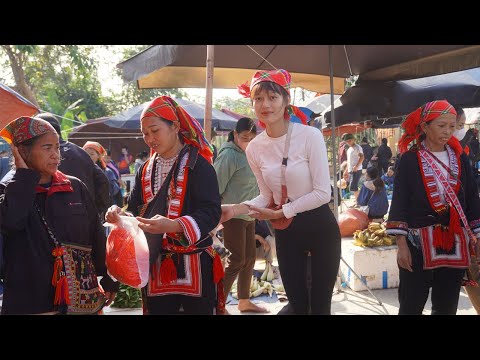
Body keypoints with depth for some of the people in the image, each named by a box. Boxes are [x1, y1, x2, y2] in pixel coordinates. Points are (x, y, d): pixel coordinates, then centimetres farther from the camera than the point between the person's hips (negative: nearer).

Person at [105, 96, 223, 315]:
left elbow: (211, 212, -17)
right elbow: (135, 209, 13)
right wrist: (121, 216, -10)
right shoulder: (145, 170, 12)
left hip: (193, 266, -5)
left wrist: (173, 225, -32)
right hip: (155, 266, 5)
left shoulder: (198, 165, -9)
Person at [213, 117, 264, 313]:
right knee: (236, 261, -7)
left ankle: (244, 301, 26)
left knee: (249, 258, 14)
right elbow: (216, 187, -16)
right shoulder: (229, 155, -14)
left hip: (248, 215, 9)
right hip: (232, 215, -9)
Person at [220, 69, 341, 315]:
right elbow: (267, 196, 6)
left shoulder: (310, 136, -16)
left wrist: (280, 212, -16)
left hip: (320, 227, -4)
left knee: (321, 305, 5)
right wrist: (237, 209, -10)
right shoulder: (254, 148, -3)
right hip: (285, 232, 4)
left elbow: (322, 193, -17)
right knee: (297, 305, 13)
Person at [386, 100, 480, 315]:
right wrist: (402, 245, -12)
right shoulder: (410, 160, -3)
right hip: (419, 245, -4)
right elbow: (399, 203, -6)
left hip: (455, 245, 4)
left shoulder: (460, 158, 8)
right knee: (411, 306, 1)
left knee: (447, 307, 11)